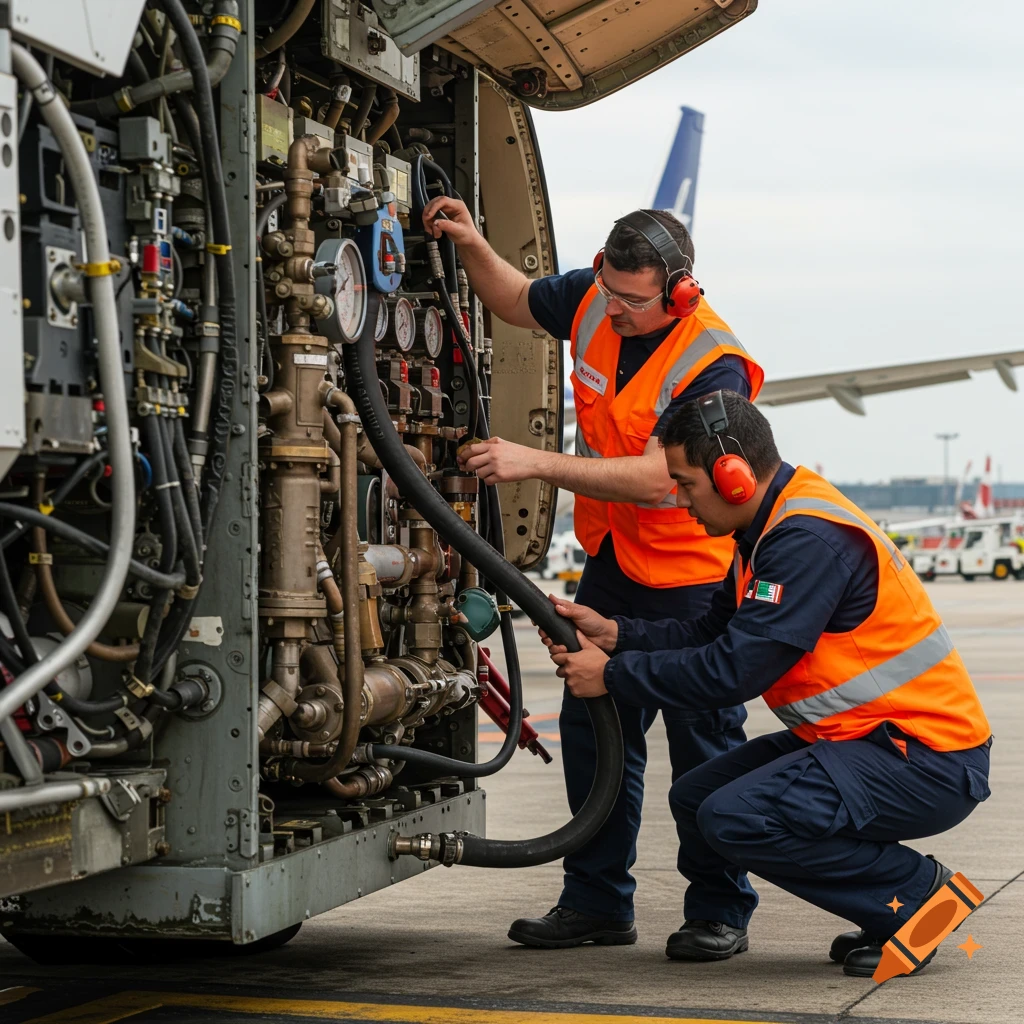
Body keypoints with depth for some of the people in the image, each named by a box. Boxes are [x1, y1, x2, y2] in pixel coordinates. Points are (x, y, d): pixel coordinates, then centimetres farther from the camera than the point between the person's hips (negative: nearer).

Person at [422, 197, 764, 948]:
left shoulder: (715, 366, -26)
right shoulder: (592, 299, -5)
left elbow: (655, 476, -34)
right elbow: (517, 301, 16)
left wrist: (535, 463, -36)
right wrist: (472, 246, -2)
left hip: (692, 577, -7)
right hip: (613, 562, 7)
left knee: (704, 745, 1)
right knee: (594, 729, 9)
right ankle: (597, 901, 19)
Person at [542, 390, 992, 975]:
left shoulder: (811, 539, -22)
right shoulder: (773, 530, 10)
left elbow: (734, 670, -25)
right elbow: (712, 636, 11)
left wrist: (613, 676, -15)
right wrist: (614, 634, 1)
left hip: (927, 763, -10)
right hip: (857, 739, 10)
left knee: (734, 817, -23)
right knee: (698, 798, 2)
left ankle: (914, 891, -8)